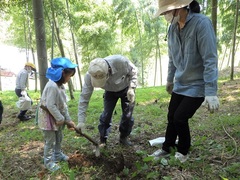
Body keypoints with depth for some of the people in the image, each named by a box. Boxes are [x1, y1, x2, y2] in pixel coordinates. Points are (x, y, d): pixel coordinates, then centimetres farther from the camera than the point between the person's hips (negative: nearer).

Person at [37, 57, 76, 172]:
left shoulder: (61, 86, 4)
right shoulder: (52, 86, -27)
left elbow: (63, 104, 6)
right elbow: (50, 105, -29)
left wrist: (68, 119, 3)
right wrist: (61, 118, -21)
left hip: (57, 117, 10)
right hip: (48, 117, -9)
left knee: (59, 137, 23)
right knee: (50, 140, 4)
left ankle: (57, 155, 42)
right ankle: (48, 161, 20)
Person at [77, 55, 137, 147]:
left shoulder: (120, 61, -41)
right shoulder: (89, 76, -35)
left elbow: (133, 71, -19)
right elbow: (84, 98, -28)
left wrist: (131, 88, -32)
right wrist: (81, 121, -32)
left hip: (126, 89, -1)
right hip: (110, 91, 1)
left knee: (128, 114, -1)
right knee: (106, 115, -6)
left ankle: (124, 137, 22)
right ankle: (102, 141, 13)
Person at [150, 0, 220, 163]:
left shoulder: (201, 23, -21)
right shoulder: (173, 28, 1)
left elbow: (210, 59, -24)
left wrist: (211, 92, -27)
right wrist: (170, 80, 22)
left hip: (197, 85, -6)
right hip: (180, 84, 6)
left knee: (180, 118, -5)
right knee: (171, 116, 10)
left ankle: (183, 150, 22)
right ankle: (167, 147, 31)